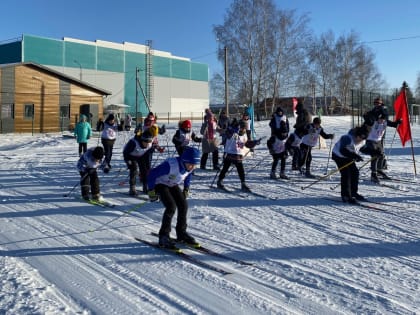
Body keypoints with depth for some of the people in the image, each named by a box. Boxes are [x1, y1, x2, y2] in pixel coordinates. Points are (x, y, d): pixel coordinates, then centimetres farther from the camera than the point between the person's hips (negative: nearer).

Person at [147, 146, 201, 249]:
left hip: (173, 185, 7)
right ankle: (163, 236, -13)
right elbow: (152, 174, -30)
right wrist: (151, 190, -24)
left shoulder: (190, 166, -17)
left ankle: (181, 233, 12)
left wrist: (186, 188, 7)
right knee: (171, 206, -22)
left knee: (183, 205, -5)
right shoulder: (170, 165, -38)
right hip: (160, 184, -7)